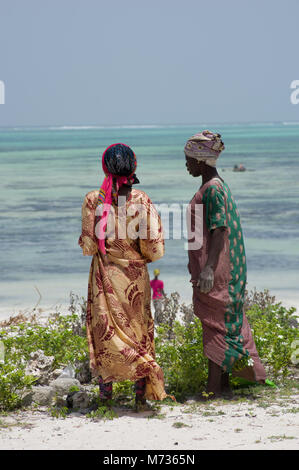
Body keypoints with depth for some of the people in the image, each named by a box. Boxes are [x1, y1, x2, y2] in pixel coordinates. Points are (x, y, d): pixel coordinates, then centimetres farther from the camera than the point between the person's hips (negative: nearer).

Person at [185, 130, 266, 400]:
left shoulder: (213, 189, -16)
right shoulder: (217, 186, 14)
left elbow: (219, 231, -22)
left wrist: (208, 268, -29)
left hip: (215, 269, -10)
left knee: (214, 324, -6)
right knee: (226, 323, 11)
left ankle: (214, 387, -4)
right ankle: (223, 385, 15)